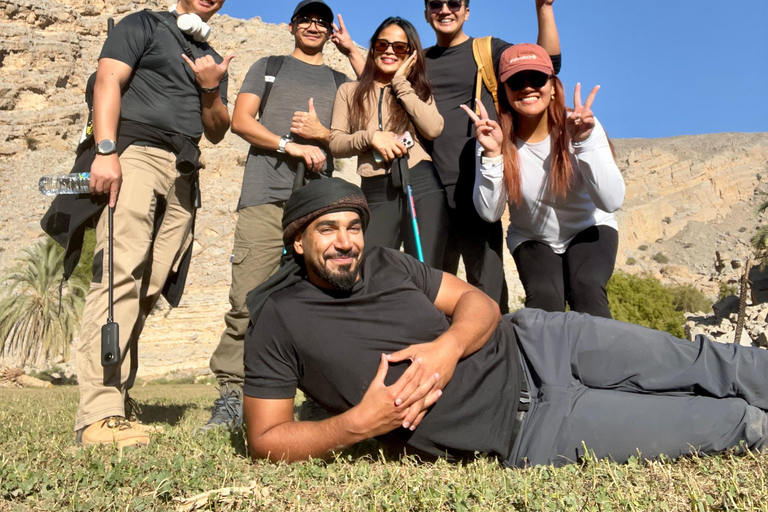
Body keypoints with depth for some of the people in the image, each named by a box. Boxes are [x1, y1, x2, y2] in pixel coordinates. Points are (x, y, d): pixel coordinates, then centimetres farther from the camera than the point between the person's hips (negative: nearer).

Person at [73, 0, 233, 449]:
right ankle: (99, 412, -24)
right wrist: (106, 151, -16)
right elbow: (108, 81, -1)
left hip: (183, 173, 6)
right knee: (120, 274, -19)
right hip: (135, 152, -5)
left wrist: (210, 88, 2)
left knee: (149, 289, -4)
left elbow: (216, 132, 22)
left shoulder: (213, 62, 28)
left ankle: (116, 395, 0)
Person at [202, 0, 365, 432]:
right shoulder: (268, 67, 22)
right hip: (266, 196, -1)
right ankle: (232, 395, -5)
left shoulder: (340, 81, 26)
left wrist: (322, 134, -2)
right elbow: (241, 121, 9)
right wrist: (291, 146, -5)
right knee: (248, 299, -10)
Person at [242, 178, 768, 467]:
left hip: (527, 342, 5)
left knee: (697, 364, 1)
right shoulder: (279, 321, -7)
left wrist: (449, 345, -17)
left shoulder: (387, 263, 6)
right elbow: (266, 440, -6)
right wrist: (359, 424, -21)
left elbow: (480, 301, 6)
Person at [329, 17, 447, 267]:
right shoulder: (350, 91, 16)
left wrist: (401, 83, 2)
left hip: (422, 184, 0)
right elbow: (335, 143, 6)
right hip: (377, 192, 0)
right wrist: (371, 137, -11)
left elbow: (433, 129, -4)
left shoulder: (418, 90, 17)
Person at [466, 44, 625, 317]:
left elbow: (611, 202, -25)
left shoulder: (584, 128, -18)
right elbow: (489, 213, -20)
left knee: (585, 290, -28)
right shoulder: (499, 138, -16)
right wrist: (492, 154, -32)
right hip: (532, 240, 1)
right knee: (544, 298, -25)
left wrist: (584, 142, -35)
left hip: (588, 231, 0)